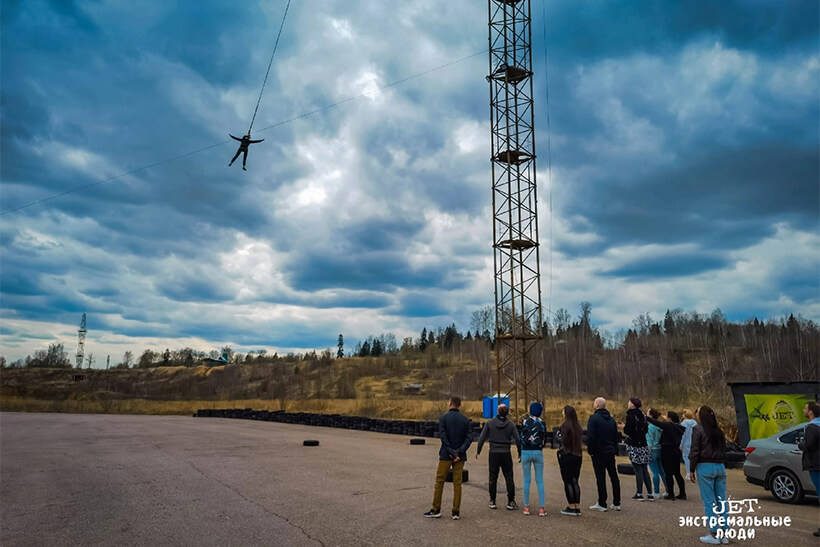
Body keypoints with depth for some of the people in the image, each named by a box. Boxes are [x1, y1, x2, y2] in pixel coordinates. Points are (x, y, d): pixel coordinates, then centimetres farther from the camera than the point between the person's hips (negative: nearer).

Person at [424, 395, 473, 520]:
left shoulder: (444, 418, -5)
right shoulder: (465, 420, 5)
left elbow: (443, 436, -15)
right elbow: (469, 437, -6)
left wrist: (451, 452, -14)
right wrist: (459, 452, -12)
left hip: (446, 455, -3)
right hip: (460, 456, 3)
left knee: (439, 481, 7)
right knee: (457, 483, 8)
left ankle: (436, 510, 11)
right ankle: (456, 512, 8)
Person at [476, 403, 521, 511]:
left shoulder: (490, 423, -3)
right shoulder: (511, 425, -2)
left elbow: (482, 437, -2)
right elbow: (517, 440, -3)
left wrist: (478, 451, 8)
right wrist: (520, 454, 8)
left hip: (493, 453, 0)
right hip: (506, 454, 0)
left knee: (493, 478, 8)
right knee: (509, 478, 7)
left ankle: (492, 501, 12)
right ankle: (511, 502, 7)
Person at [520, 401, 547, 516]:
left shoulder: (524, 421, -3)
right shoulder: (542, 423, -1)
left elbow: (522, 436, 4)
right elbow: (545, 440, 6)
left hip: (526, 452, 0)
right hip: (538, 452, 0)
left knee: (526, 480, 8)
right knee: (540, 481, 6)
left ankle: (526, 507, 12)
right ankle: (541, 508, 4)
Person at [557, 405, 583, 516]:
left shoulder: (565, 426, -12)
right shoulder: (578, 426, 7)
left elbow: (564, 441, -15)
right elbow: (578, 441, 9)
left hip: (567, 456, -7)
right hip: (577, 456, 7)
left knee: (568, 482, 1)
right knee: (575, 482, 12)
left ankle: (571, 507, 3)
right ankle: (577, 507, 14)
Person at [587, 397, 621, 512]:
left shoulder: (594, 418, -12)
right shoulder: (611, 419, 10)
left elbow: (590, 437, -18)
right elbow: (616, 436, 14)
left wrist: (590, 450, -7)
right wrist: (614, 449, 17)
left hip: (599, 452, -7)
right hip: (610, 451, 7)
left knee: (600, 477, -2)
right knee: (614, 476, 12)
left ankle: (602, 504, 2)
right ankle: (616, 503, 17)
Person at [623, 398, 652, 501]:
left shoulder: (630, 416, -14)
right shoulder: (642, 415, 8)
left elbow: (628, 431, -18)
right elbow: (646, 430, 11)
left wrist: (624, 427, 2)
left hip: (634, 446, -7)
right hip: (644, 446, 7)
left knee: (638, 470, -2)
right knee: (645, 470, 10)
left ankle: (639, 494, 2)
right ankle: (650, 494, 12)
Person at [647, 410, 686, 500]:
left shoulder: (668, 425, -16)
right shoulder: (679, 427, 5)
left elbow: (657, 423, -19)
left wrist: (646, 417, -12)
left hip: (667, 452, -7)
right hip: (677, 451, 7)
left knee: (668, 473, 1)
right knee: (677, 473, 15)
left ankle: (671, 494, 4)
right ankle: (682, 494, 19)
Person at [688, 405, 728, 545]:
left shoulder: (698, 429, -7)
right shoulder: (719, 431, 13)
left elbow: (695, 451, -10)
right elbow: (723, 451, 15)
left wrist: (692, 470, -5)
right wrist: (722, 466, 19)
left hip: (705, 467, -6)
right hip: (720, 467, 6)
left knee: (709, 501, -2)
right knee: (721, 501, 9)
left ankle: (714, 534, -1)